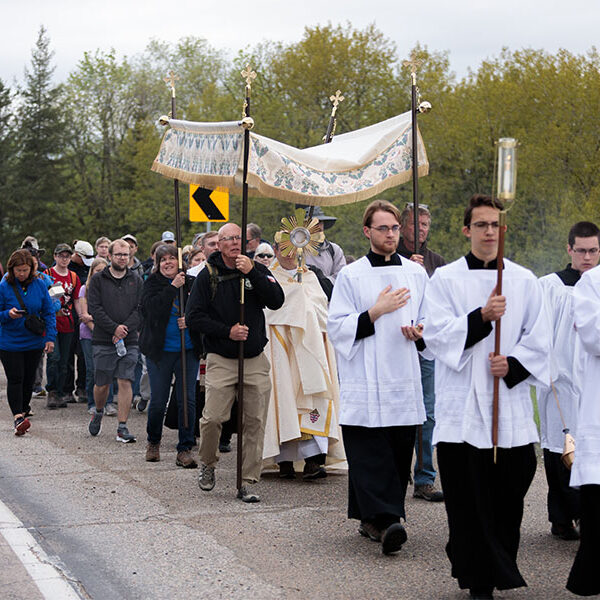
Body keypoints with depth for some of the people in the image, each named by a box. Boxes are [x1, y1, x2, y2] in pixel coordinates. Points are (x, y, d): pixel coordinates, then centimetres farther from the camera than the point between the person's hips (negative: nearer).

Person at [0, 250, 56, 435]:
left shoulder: (39, 285, -1)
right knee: (15, 379, -9)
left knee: (29, 379, 12)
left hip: (34, 342, 3)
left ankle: (23, 411, 29)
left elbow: (49, 313, 4)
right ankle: (18, 418, -16)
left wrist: (50, 337, -3)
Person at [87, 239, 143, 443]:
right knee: (102, 384, 5)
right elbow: (94, 309, -6)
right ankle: (98, 413, 33)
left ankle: (122, 427, -2)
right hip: (103, 341, -1)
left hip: (129, 341, 1)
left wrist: (125, 328, -12)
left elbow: (141, 309, 2)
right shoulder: (98, 280, 3)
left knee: (125, 382, -5)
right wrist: (114, 328, -15)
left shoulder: (136, 281, 10)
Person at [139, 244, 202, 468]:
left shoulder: (191, 283, 6)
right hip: (160, 350, -1)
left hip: (188, 350, 2)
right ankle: (153, 442, 27)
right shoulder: (152, 283, 1)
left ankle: (185, 450, 5)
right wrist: (173, 287, -18)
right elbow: (153, 307, -16)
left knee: (188, 401, -2)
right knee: (158, 401, 3)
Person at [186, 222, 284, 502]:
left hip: (255, 361, 2)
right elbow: (194, 317, -3)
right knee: (212, 417, -10)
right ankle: (208, 464, 19)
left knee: (255, 422, 0)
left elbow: (276, 301, -10)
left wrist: (252, 273, -18)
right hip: (221, 360, -2)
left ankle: (247, 482, 9)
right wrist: (227, 331, -12)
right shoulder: (208, 275, 0)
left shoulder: (257, 270, 5)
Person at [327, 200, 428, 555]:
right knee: (371, 455, -12)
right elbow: (337, 329, -3)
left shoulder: (416, 273, 12)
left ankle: (373, 518, 14)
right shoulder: (351, 276, 2)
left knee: (399, 454, 4)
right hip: (365, 383, -3)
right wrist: (376, 311, -13)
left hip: (404, 382, 4)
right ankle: (384, 521, -17)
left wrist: (419, 331, -4)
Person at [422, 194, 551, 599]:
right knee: (468, 495, -3)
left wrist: (512, 364, -10)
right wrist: (481, 317, -20)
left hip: (511, 401, 2)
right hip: (462, 403, -2)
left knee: (511, 485, 3)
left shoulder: (524, 281, 10)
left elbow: (539, 339, 8)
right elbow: (436, 335, -6)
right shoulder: (446, 279, 4)